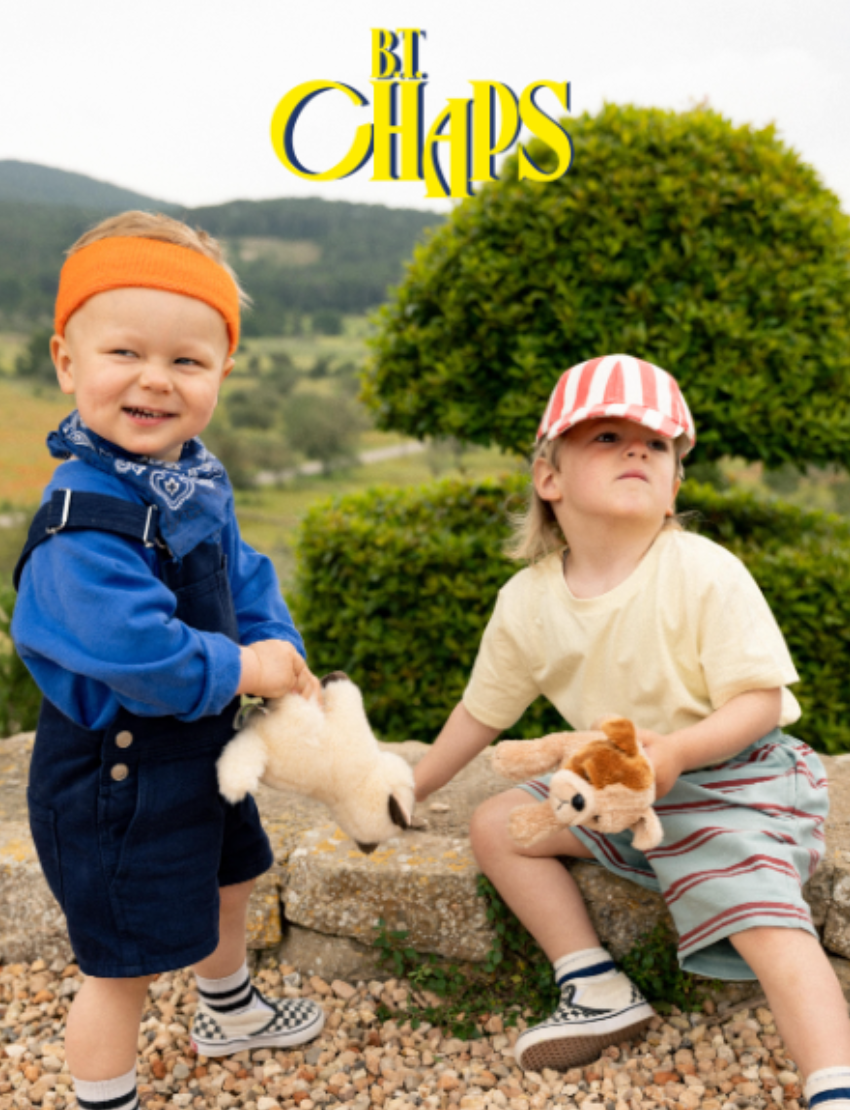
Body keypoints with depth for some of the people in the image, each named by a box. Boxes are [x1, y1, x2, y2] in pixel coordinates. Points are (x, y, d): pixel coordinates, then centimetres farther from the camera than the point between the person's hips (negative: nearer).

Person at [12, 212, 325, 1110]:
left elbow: (242, 577, 7)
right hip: (114, 778, -10)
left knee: (224, 876, 31)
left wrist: (282, 651, -9)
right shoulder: (84, 521, -32)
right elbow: (137, 651, -38)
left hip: (195, 749, 10)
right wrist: (242, 669, -24)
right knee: (126, 961, 5)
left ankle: (230, 1011, 59)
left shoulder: (196, 481, -2)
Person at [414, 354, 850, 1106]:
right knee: (497, 826, -1)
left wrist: (676, 751, -36)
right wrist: (410, 791, 15)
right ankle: (599, 992, 4)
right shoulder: (527, 601, -5)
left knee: (769, 927, -25)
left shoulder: (706, 574, -20)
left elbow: (761, 700, -18)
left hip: (731, 780, -5)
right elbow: (483, 710, 8)